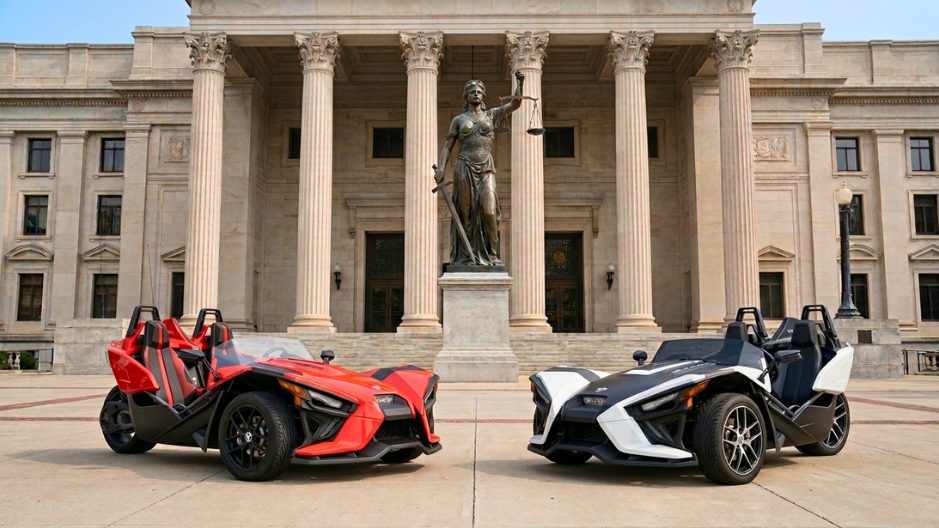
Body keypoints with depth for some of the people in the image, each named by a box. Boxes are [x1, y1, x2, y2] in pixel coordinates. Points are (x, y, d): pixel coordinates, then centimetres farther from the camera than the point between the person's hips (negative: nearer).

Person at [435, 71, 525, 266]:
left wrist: (519, 83, -12)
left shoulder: (492, 115, 14)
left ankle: (492, 255, -4)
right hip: (464, 168, 0)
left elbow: (515, 103, 3)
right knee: (465, 214, -1)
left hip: (486, 169, 0)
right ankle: (466, 257, 6)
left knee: (489, 212, -15)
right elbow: (447, 147, 8)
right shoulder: (458, 120, 12)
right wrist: (440, 169, -6)